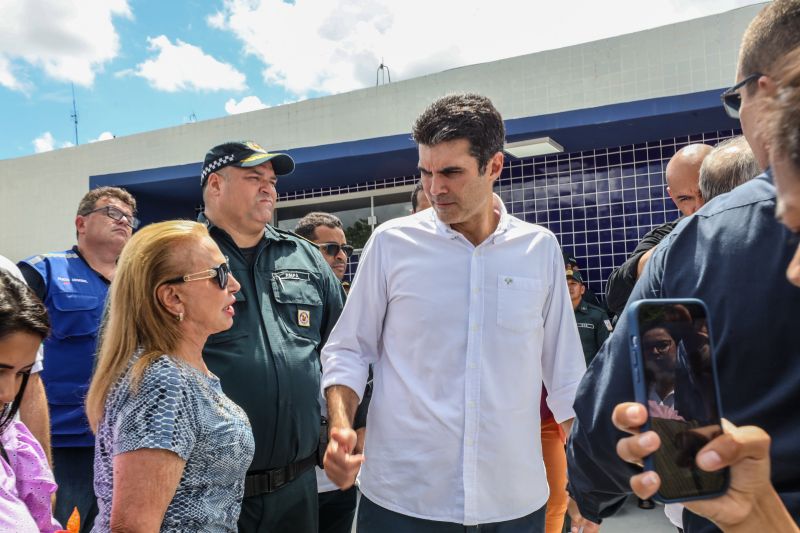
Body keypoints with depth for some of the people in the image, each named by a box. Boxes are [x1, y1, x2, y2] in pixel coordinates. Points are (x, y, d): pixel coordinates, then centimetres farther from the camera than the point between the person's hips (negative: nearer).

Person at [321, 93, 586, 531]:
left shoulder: (540, 249, 0)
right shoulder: (391, 242, -5)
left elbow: (564, 368, 6)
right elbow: (349, 350, 1)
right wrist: (340, 426, -14)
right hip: (401, 495, -1)